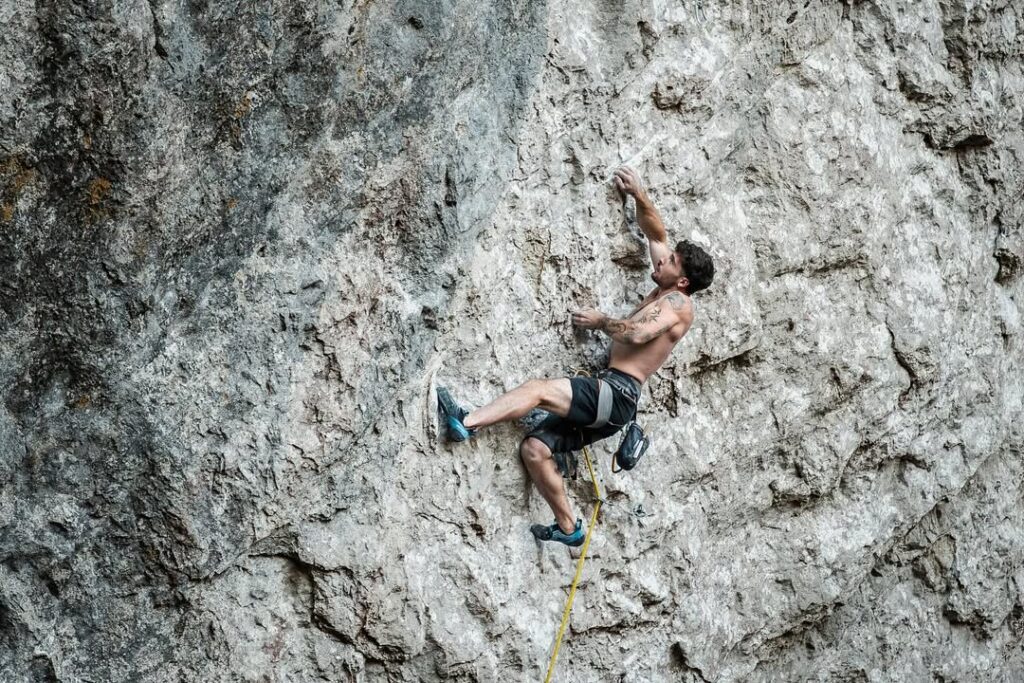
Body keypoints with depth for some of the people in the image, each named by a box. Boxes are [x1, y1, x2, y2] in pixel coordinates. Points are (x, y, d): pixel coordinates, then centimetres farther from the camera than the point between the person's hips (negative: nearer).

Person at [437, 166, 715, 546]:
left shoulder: (677, 303, -5)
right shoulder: (663, 292, 21)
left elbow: (637, 333, -23)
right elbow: (656, 234, 32)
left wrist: (601, 321, -7)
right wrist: (639, 196, 21)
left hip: (616, 394, -9)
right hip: (607, 400, 9)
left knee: (537, 388, -23)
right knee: (534, 448, 0)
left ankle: (466, 422, -28)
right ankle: (568, 526, 4)